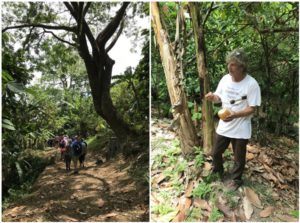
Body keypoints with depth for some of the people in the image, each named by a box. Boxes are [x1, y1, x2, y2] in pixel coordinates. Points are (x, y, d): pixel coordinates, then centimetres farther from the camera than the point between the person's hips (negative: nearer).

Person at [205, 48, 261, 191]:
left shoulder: (251, 84, -20)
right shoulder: (225, 79, -5)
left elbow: (252, 109, -17)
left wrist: (235, 114, -33)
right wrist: (213, 97, -17)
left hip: (240, 129, -4)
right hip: (223, 126, 5)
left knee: (239, 158, 15)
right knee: (216, 153, 20)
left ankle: (235, 179, 40)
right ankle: (218, 171, 49)